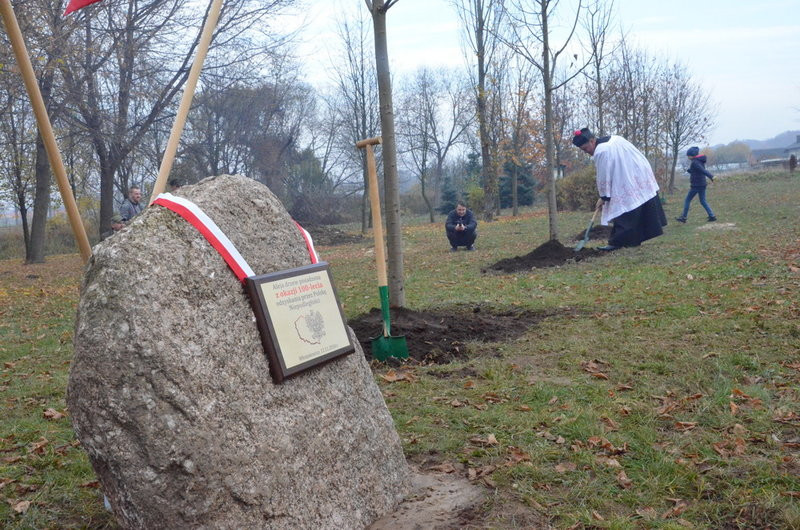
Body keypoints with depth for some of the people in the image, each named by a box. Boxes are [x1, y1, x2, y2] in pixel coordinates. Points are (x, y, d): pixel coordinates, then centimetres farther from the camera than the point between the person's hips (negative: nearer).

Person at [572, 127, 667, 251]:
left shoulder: (600, 152, -18)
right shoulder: (614, 139, 9)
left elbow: (603, 177, -13)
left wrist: (603, 196, -1)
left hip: (628, 184, -9)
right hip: (642, 174, 9)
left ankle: (617, 242, -6)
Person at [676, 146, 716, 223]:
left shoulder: (694, 162, -15)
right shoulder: (701, 161, 12)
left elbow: (703, 170, -28)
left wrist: (711, 176, -38)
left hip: (696, 185, -9)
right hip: (702, 184, 9)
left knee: (687, 200, 3)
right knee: (703, 201, 13)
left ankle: (683, 218, 6)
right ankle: (712, 216, 4)